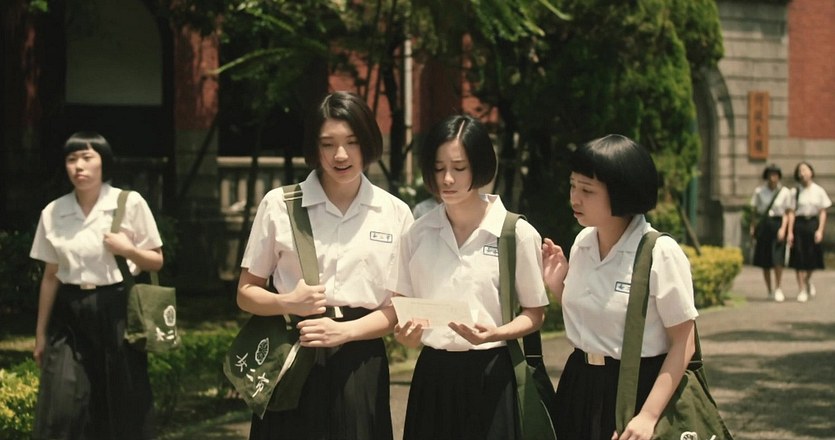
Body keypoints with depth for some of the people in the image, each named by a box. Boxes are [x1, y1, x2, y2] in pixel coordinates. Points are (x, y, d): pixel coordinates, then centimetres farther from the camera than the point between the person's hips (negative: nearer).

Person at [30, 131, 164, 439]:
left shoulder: (131, 203, -4)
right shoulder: (53, 212, 4)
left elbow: (156, 262, 3)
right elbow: (50, 276, 9)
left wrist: (128, 250, -16)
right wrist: (41, 333, 10)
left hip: (116, 310, -2)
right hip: (70, 314, 2)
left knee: (124, 406, 0)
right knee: (70, 409, 2)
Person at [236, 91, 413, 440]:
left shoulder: (395, 212, 5)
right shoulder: (279, 204, 1)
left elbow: (400, 305, 4)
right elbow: (246, 294, 7)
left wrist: (345, 331, -14)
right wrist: (288, 303, -14)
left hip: (359, 368, 1)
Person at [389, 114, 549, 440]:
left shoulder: (518, 233, -5)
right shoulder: (418, 232, 4)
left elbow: (535, 313, 1)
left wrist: (494, 334, -18)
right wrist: (405, 332, -11)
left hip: (490, 375, -3)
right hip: (432, 375, 3)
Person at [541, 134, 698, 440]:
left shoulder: (661, 253, -16)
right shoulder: (583, 244, 3)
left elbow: (683, 344, -13)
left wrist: (648, 415, -18)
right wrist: (556, 286, -1)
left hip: (637, 391, -6)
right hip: (581, 389, 6)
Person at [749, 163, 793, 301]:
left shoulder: (785, 192, 1)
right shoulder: (759, 191, 4)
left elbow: (787, 213, 2)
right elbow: (754, 210, 8)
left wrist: (783, 229, -9)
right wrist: (752, 228, 1)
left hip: (777, 224, -2)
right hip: (763, 225, 2)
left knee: (777, 259, -11)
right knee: (764, 260, 5)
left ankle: (778, 289, -2)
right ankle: (769, 290, 15)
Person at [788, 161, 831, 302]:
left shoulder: (819, 191, 2)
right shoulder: (795, 192, -1)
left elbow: (823, 212, 2)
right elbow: (792, 213, -2)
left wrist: (820, 230, -7)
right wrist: (790, 232, -8)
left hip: (813, 224, 1)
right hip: (799, 224, -1)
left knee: (813, 257, 6)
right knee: (799, 258, -1)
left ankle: (808, 280, 37)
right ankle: (802, 290, 8)